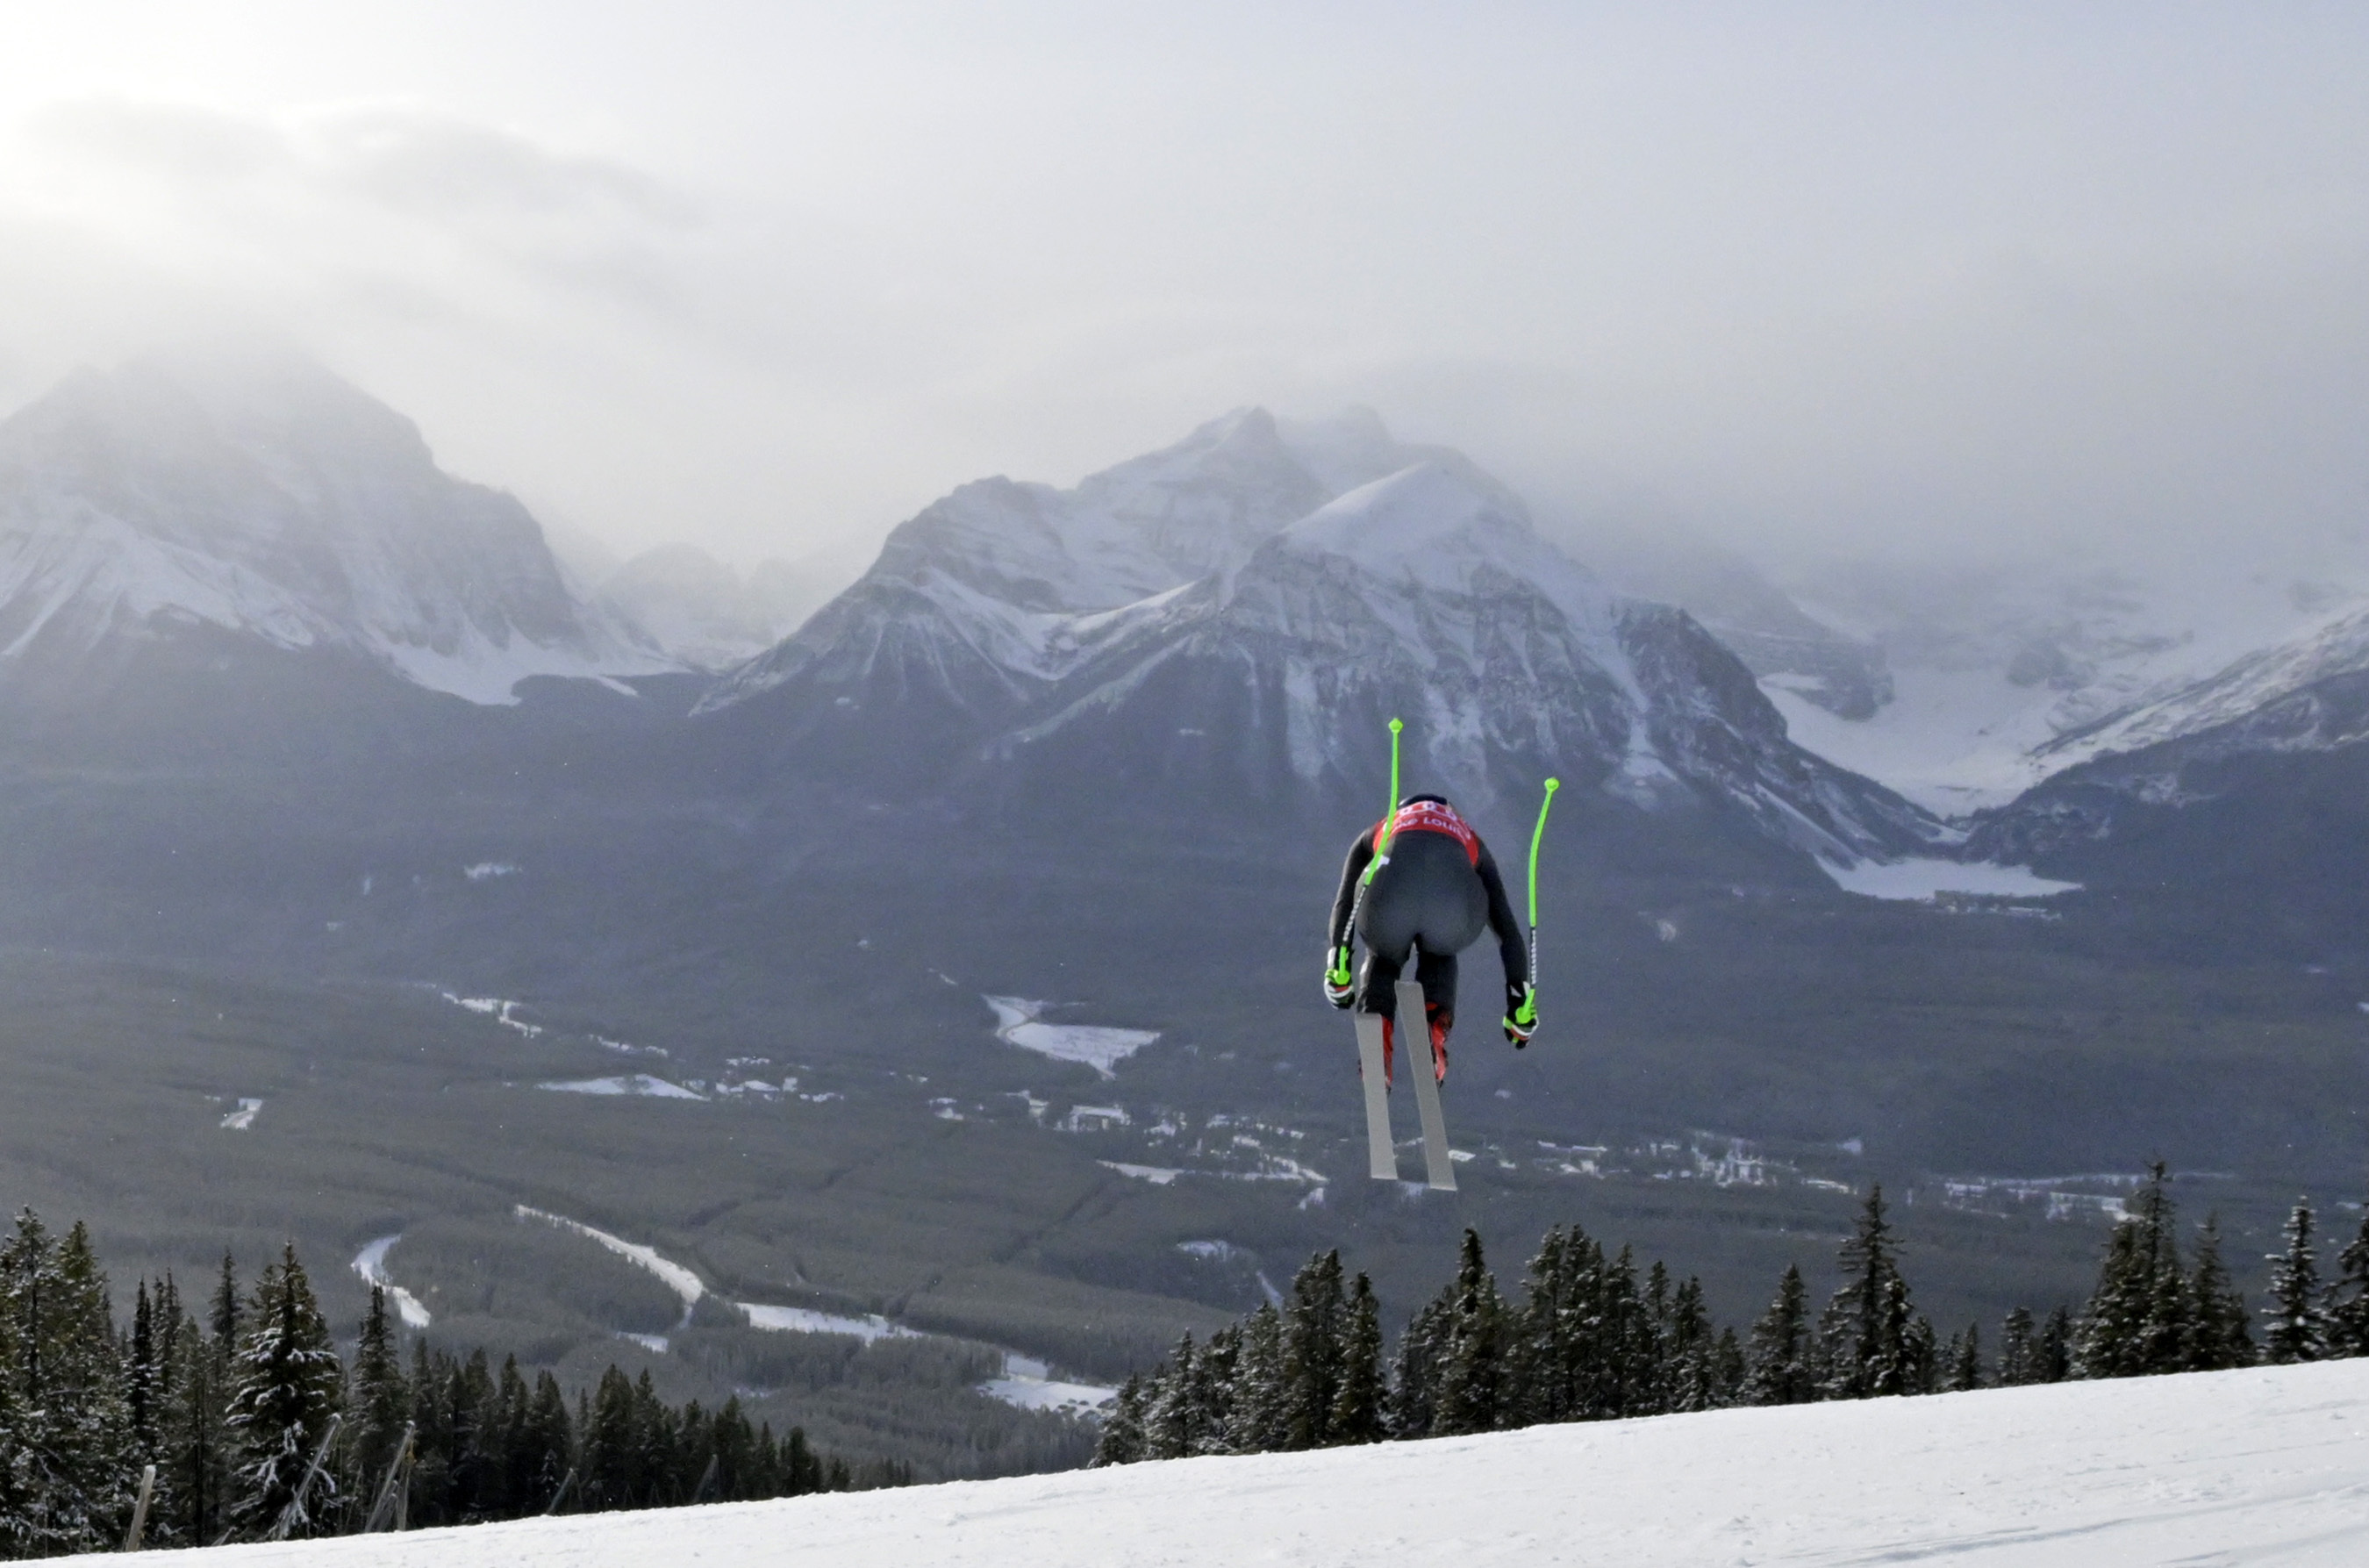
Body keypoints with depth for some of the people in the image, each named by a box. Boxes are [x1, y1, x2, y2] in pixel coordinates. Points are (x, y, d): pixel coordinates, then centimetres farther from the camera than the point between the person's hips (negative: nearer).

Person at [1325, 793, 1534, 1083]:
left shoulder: (1378, 833, 41)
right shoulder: (1471, 843, 42)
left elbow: (1343, 904, 32)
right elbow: (1508, 931, 42)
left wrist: (1337, 971, 36)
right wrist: (1520, 1005, 46)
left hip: (1386, 900, -1)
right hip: (1454, 905, 1)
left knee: (1382, 961, 34)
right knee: (1438, 960, 37)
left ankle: (1376, 1049, 10)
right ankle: (1434, 1039, 12)